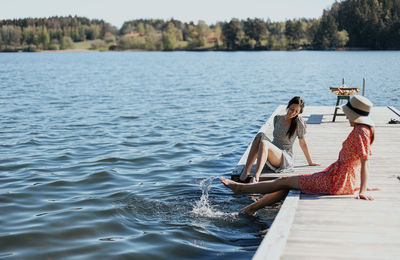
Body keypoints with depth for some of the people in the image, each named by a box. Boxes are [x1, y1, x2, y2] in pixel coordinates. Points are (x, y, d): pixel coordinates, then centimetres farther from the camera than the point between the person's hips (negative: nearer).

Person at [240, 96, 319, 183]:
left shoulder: (299, 122, -3)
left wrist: (310, 162, 11)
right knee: (260, 136, -25)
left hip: (286, 159, -5)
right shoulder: (277, 118, 11)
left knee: (264, 143, -33)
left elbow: (302, 143, 5)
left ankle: (256, 176, -51)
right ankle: (246, 171, -35)